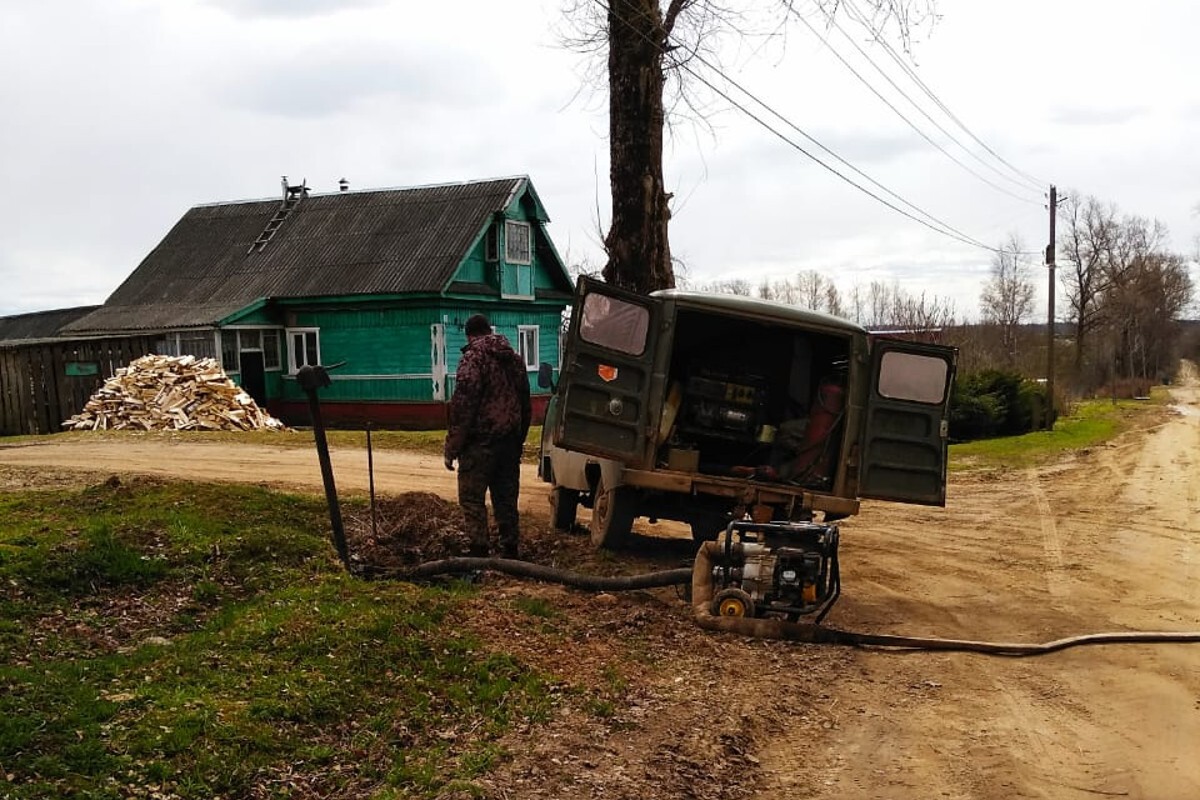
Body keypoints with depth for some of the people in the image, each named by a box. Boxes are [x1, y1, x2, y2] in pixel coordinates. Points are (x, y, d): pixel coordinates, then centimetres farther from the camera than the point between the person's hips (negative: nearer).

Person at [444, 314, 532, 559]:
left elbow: (463, 404, -16)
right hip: (510, 441, 7)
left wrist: (452, 447, -13)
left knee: (471, 497, -1)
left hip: (481, 440, -7)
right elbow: (525, 403, 19)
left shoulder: (473, 357, -9)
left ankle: (479, 550, -7)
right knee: (506, 498, 13)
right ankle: (511, 551, 16)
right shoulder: (514, 358, 15)